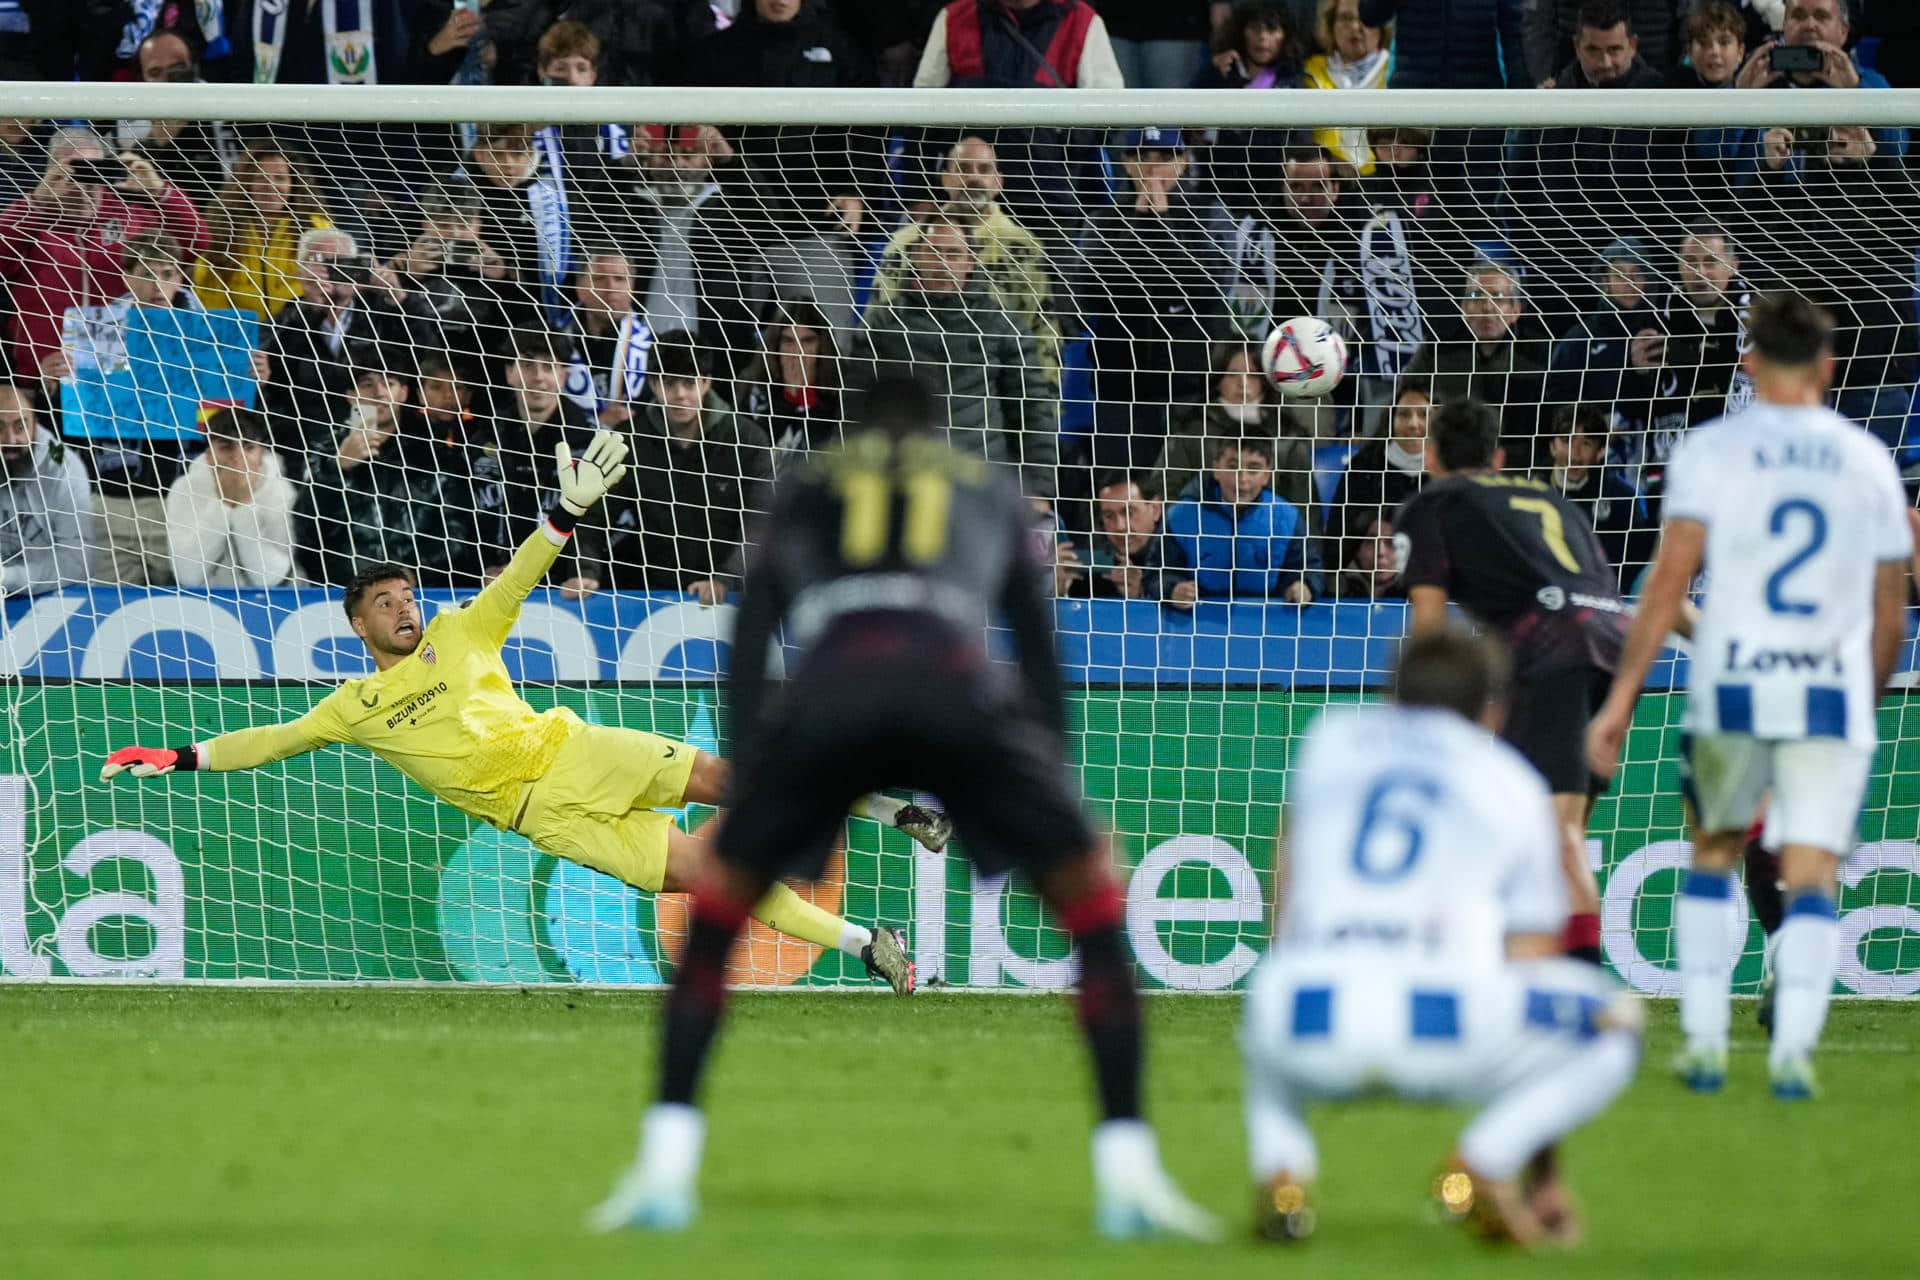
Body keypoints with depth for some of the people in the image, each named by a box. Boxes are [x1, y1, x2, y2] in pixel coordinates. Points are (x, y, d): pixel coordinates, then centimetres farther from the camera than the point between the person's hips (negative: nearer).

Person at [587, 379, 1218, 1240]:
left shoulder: (803, 493, 32)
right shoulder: (990, 495, 33)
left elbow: (749, 642, 22)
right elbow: (1041, 653, 27)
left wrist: (746, 771, 19)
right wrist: (1053, 773, 30)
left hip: (825, 694, 1)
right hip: (958, 693, -1)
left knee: (718, 908, 22)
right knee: (1094, 909, 16)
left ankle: (664, 1173, 13)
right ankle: (1128, 1177, 7)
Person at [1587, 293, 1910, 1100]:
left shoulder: (1709, 451, 1)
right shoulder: (1868, 461, 9)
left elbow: (1669, 582, -6)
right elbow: (1890, 611, 12)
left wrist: (1621, 699, -5)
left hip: (1732, 693, 0)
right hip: (1833, 697, 1)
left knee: (1712, 855, 18)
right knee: (1812, 877, 2)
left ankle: (1705, 1041, 12)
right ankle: (1793, 1047, -15)